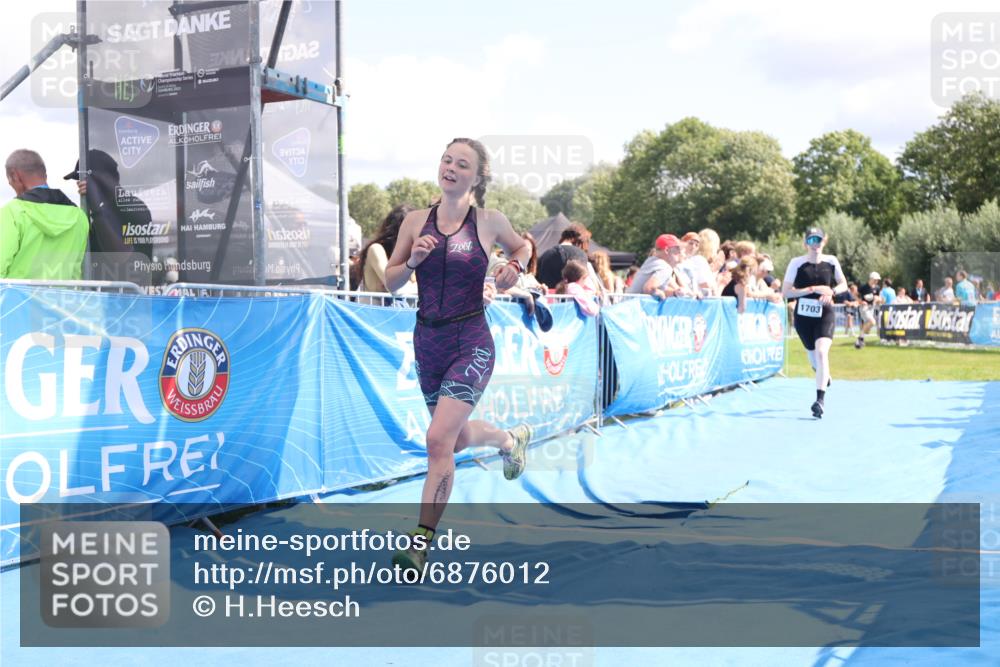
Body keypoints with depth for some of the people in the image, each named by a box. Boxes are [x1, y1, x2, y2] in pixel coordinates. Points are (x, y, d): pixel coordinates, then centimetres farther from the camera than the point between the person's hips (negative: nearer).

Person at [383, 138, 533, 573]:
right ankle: (512, 437, 54)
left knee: (438, 439, -17)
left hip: (471, 343, -4)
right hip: (427, 341, 5)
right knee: (458, 439, 20)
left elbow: (522, 247, 18)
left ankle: (422, 541, -6)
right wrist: (412, 261, -12)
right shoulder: (416, 221, 2)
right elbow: (390, 282, 7)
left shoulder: (489, 221, -3)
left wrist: (513, 269, -3)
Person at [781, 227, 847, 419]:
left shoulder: (831, 261, -1)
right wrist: (813, 289, -20)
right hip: (803, 316, 1)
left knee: (822, 352, -21)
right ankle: (825, 376, 52)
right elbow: (786, 291, -12)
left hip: (824, 315, -1)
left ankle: (820, 400, -22)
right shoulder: (797, 263, -7)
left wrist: (831, 291, -11)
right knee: (814, 357, 15)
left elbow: (843, 285, 11)